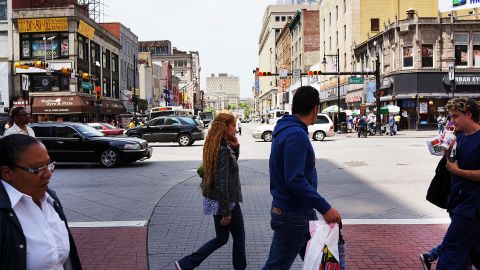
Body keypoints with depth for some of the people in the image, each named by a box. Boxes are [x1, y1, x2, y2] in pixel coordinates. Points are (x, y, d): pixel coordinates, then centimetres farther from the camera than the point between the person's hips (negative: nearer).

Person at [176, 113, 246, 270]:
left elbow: (232, 162, 22)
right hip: (226, 201, -9)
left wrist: (235, 146, 4)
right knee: (239, 237, 10)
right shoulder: (223, 150, -21)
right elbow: (222, 184, -24)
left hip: (216, 200, 9)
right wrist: (226, 212, -21)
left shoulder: (216, 146, 6)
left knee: (221, 238, 18)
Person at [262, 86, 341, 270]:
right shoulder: (296, 134, -22)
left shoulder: (288, 129, 9)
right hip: (292, 216, -10)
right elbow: (295, 180, -29)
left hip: (302, 211, 10)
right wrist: (325, 208, -26)